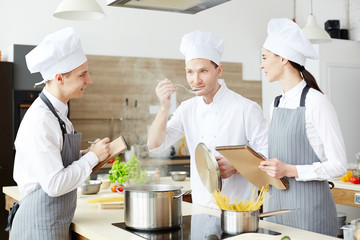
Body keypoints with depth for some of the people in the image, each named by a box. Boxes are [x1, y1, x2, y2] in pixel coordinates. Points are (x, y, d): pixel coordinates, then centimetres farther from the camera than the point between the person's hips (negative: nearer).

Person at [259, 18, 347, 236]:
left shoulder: (316, 103, -13)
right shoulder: (276, 104, 10)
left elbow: (338, 166, -14)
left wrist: (290, 170, -21)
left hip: (309, 208, -7)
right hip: (277, 203, 7)